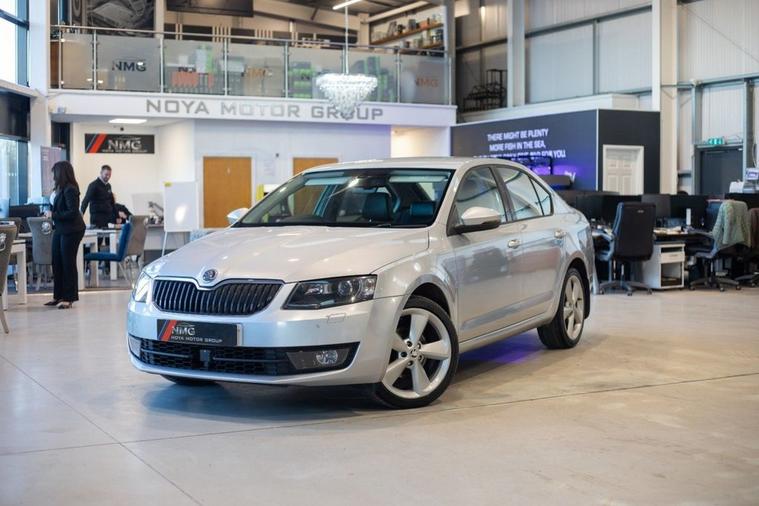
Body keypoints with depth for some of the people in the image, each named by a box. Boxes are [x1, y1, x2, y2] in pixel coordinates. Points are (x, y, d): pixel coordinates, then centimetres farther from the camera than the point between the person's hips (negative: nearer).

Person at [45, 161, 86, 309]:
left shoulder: (70, 190, -17)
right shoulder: (60, 189, 8)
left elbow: (72, 212, -20)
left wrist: (53, 215, -16)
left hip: (71, 230, -9)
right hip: (60, 229, 9)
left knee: (68, 263, -2)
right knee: (57, 263, 11)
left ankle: (69, 298, 7)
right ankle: (58, 296, 20)